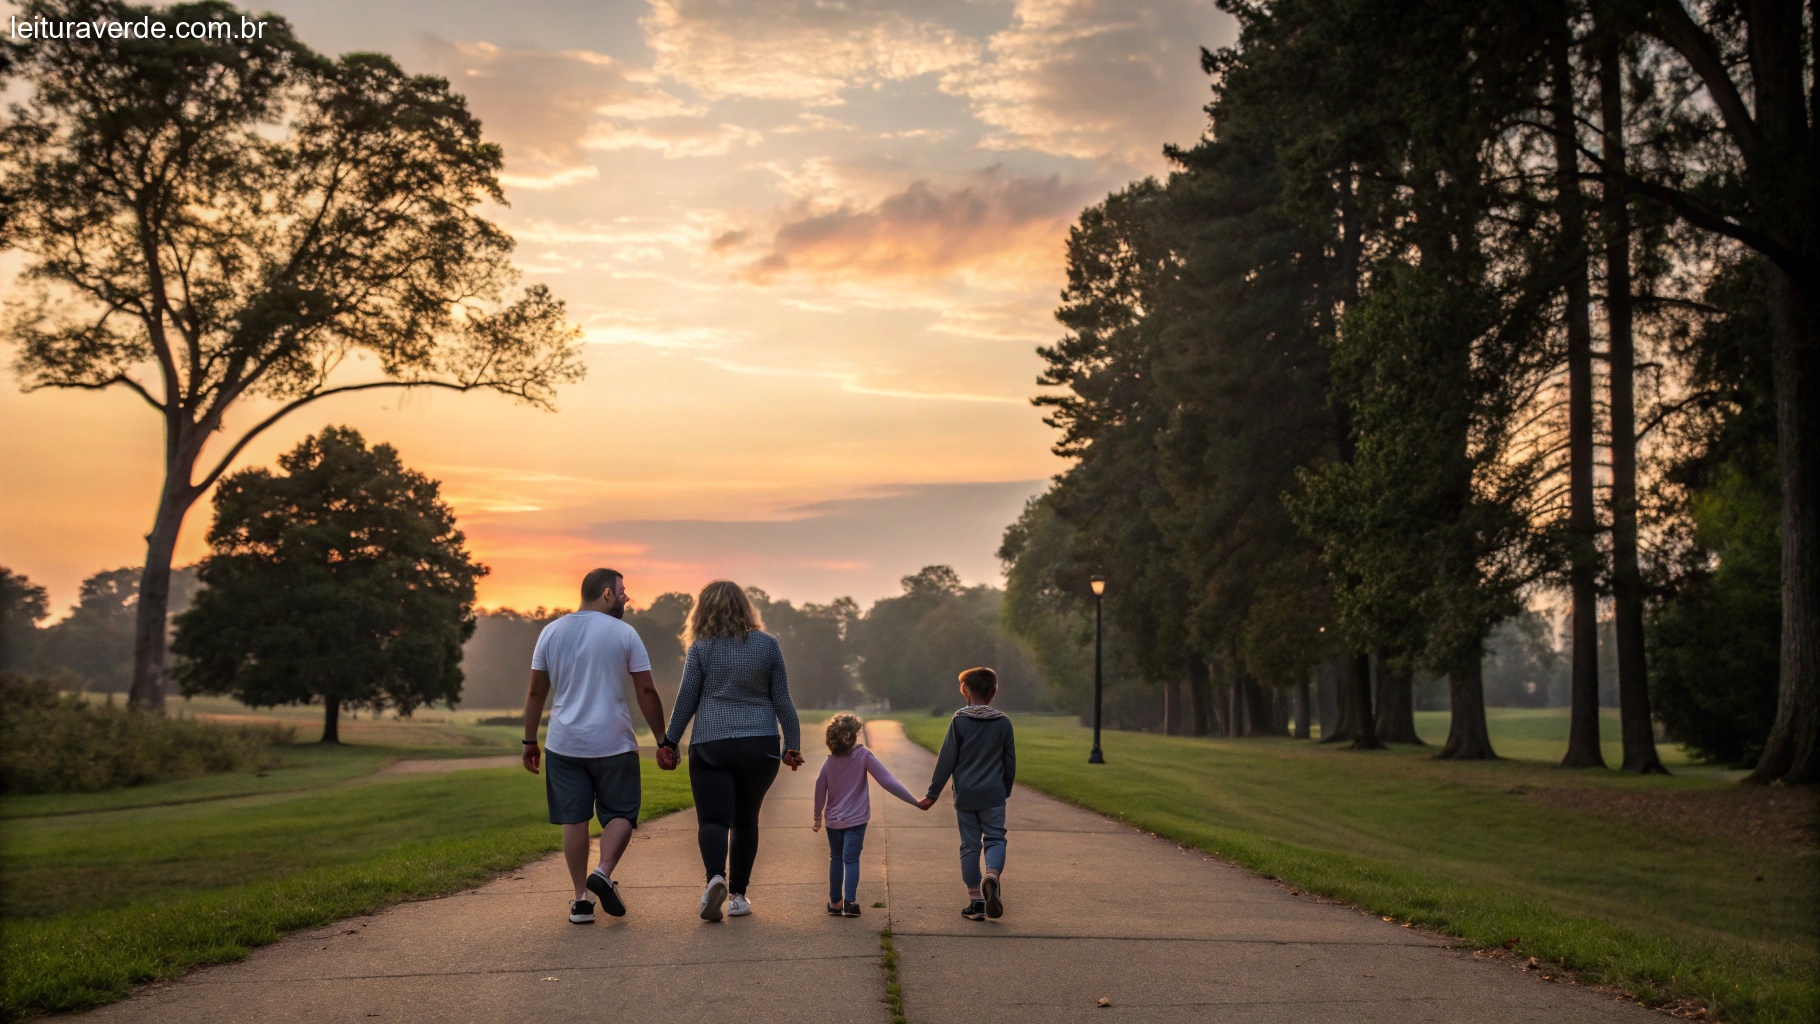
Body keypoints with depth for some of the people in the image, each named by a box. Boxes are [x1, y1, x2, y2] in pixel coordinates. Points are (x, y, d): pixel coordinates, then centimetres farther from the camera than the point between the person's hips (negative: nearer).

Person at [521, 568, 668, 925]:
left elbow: (535, 692, 7)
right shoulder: (624, 634, -4)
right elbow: (646, 691, -4)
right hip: (613, 744, -3)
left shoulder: (551, 632, 5)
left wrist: (529, 741, 14)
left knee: (574, 819, 8)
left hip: (564, 745, 3)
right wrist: (663, 740, 3)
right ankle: (604, 873, -13)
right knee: (620, 813, 10)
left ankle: (581, 899, 9)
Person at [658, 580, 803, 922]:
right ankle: (737, 895, 15)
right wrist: (793, 744, 13)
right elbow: (782, 701, 6)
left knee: (712, 819, -1)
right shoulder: (768, 645, 4)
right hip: (760, 746, 2)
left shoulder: (701, 648, -1)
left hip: (711, 747, -2)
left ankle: (715, 876, -27)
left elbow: (686, 700, 0)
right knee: (746, 820, 14)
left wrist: (669, 742, 9)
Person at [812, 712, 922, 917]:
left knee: (836, 858, 15)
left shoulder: (829, 763, -1)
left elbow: (820, 791, 6)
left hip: (833, 821, 3)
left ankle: (835, 901, 20)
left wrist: (817, 817, 22)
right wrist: (914, 801, -17)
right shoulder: (863, 756, -12)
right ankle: (849, 902, -13)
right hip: (855, 820, -3)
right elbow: (887, 780, -17)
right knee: (851, 859, -3)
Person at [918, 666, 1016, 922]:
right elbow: (1010, 762, 8)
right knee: (995, 839, 6)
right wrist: (1006, 790, 22)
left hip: (965, 795, 0)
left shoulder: (959, 721, -4)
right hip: (993, 795, 0)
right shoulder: (1003, 722, 1)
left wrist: (932, 794, 1)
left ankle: (975, 900, 7)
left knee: (970, 845, 7)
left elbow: (946, 761, -5)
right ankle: (992, 874, -25)